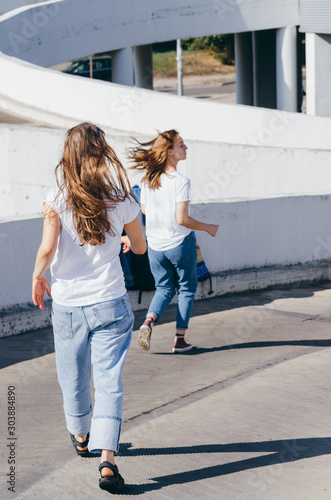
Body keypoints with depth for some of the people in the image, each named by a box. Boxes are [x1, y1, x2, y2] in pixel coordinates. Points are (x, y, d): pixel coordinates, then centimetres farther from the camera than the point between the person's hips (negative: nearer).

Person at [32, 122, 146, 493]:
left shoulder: (57, 199, -10)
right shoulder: (121, 199, -4)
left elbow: (48, 248, -20)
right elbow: (140, 247, 10)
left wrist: (38, 276, 0)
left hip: (67, 305, 0)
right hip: (110, 304, 0)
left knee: (73, 378, 20)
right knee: (109, 382, -1)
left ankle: (82, 437, 43)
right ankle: (107, 459, -15)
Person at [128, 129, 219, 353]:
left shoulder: (147, 179, -1)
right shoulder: (181, 181, -20)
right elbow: (182, 219, -22)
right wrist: (208, 228, -8)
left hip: (155, 245, 5)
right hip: (180, 244, -5)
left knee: (164, 288, 19)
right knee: (186, 289, 13)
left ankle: (149, 321, -8)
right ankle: (180, 339, 15)